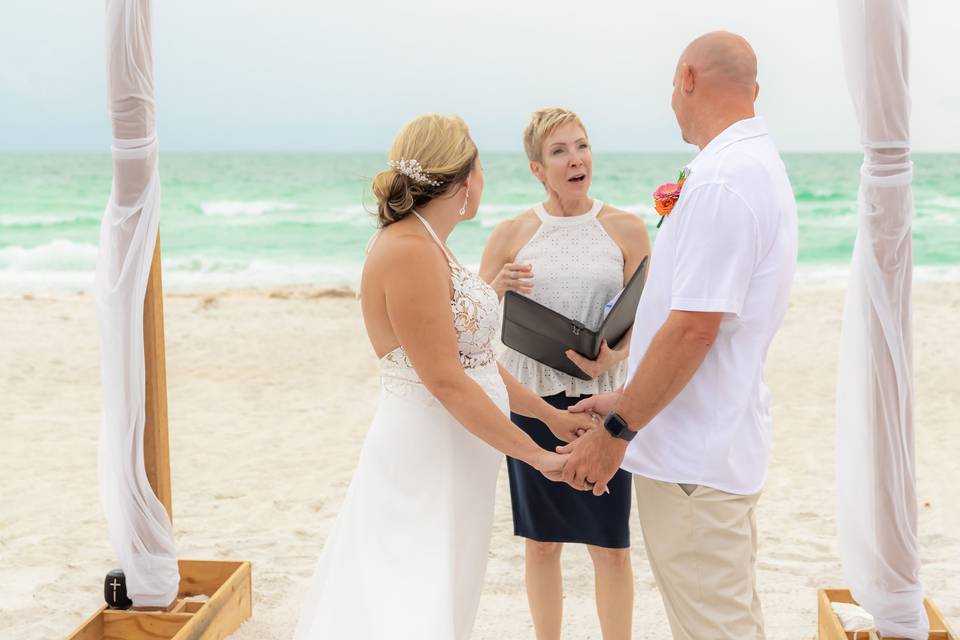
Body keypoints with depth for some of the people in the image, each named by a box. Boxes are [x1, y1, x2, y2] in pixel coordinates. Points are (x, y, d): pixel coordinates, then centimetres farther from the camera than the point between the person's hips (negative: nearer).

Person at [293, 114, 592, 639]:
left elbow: (476, 359, 17)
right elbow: (445, 381, -21)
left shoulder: (428, 247, 12)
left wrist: (552, 416, 18)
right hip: (426, 458, -10)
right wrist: (537, 455, -16)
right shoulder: (408, 251, -19)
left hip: (453, 457, 10)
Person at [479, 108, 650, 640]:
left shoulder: (626, 230, 1)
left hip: (601, 399, -1)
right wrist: (499, 287, -13)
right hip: (530, 398, 1)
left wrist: (614, 355, -18)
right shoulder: (512, 233, 3)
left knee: (610, 545, 2)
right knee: (541, 541, 12)